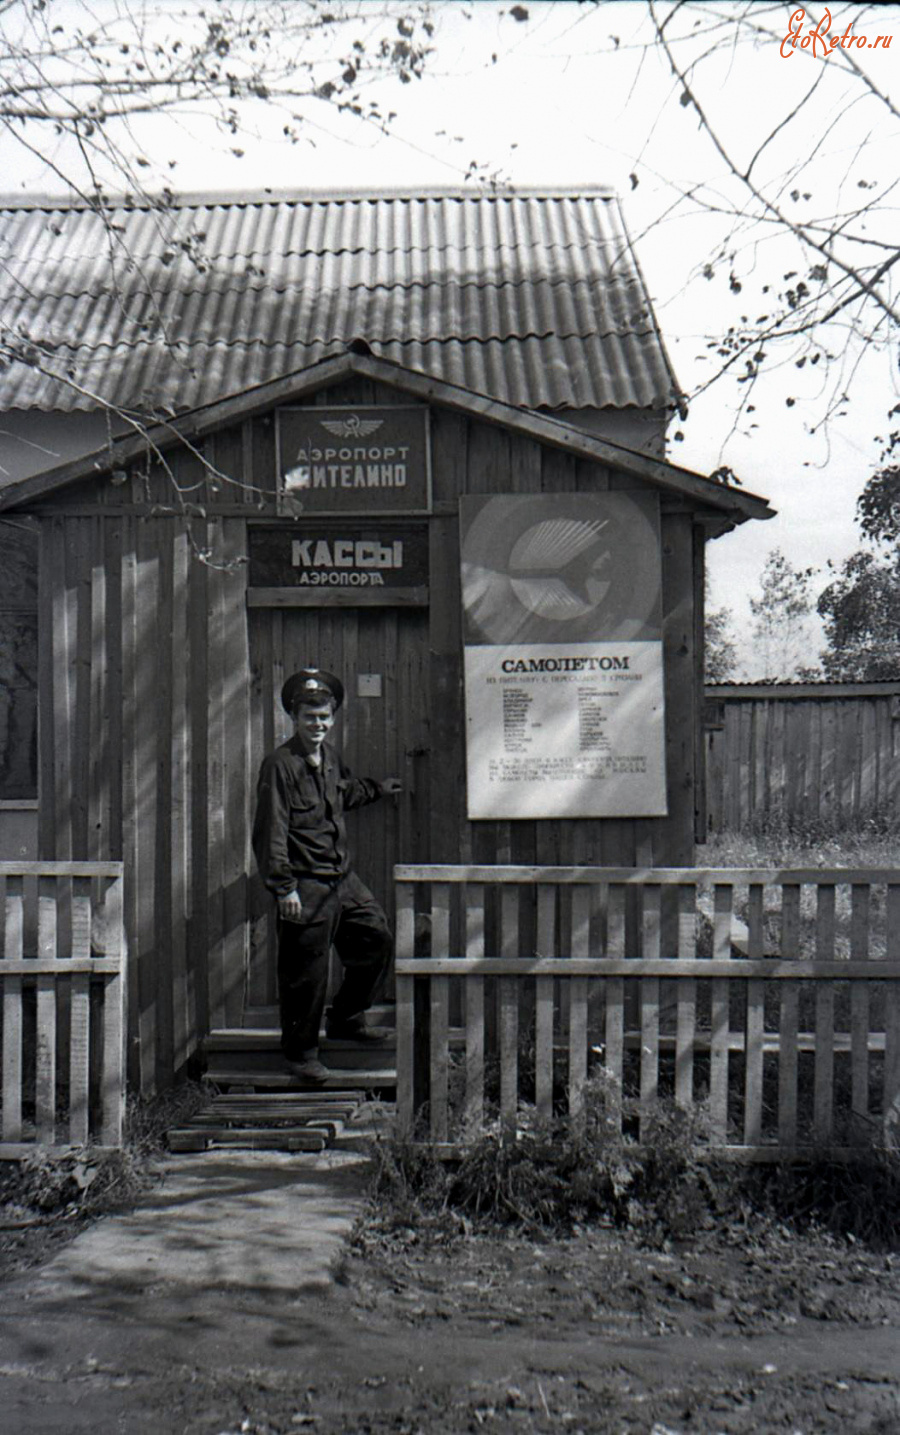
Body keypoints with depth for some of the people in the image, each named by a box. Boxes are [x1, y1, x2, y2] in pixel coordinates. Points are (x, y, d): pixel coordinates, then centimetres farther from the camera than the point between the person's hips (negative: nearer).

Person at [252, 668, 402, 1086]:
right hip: (305, 887, -8)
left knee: (377, 939, 14)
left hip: (342, 879, 8)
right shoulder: (280, 765, -13)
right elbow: (271, 831, -16)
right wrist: (283, 887, -19)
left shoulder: (330, 757, 11)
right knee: (306, 972, -1)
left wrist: (376, 788, 46)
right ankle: (300, 1052, 15)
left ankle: (346, 1018, 32)